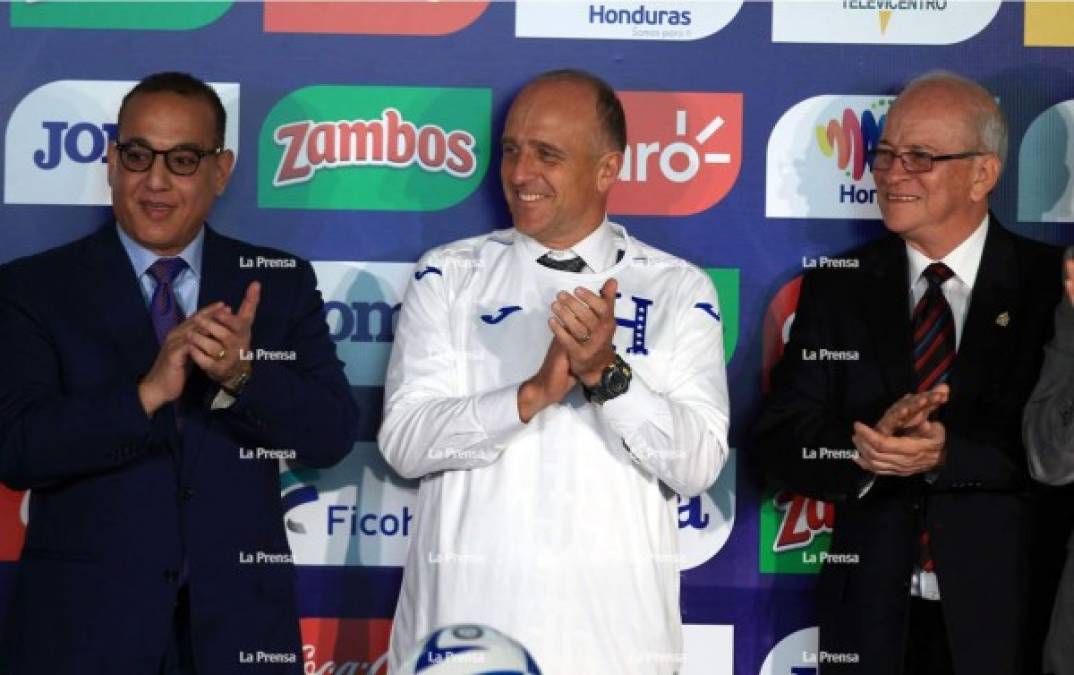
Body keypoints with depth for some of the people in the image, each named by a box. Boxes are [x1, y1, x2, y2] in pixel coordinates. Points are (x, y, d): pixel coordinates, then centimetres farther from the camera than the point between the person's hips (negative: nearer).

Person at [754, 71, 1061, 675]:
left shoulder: (1054, 287, -3)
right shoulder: (837, 290, 5)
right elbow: (781, 440, -1)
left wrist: (948, 454, -24)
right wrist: (866, 447, -20)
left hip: (1007, 617, -2)